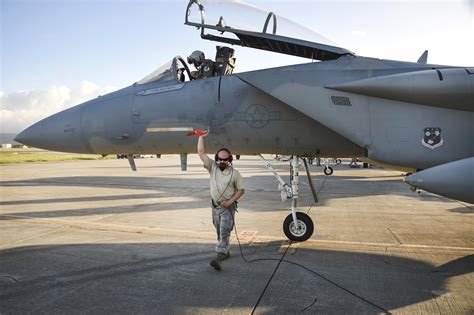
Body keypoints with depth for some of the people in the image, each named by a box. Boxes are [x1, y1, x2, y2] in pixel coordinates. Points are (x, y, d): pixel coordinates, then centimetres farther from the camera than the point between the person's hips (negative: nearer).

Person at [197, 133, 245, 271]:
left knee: (224, 233, -13)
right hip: (215, 206, 5)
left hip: (228, 208, -4)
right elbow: (201, 153, -7)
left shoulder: (234, 173, -9)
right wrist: (201, 137, -11)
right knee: (219, 233, 17)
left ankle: (219, 258, -21)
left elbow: (241, 190, -5)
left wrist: (230, 201, -16)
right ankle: (225, 252, 36)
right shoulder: (212, 167, -2)